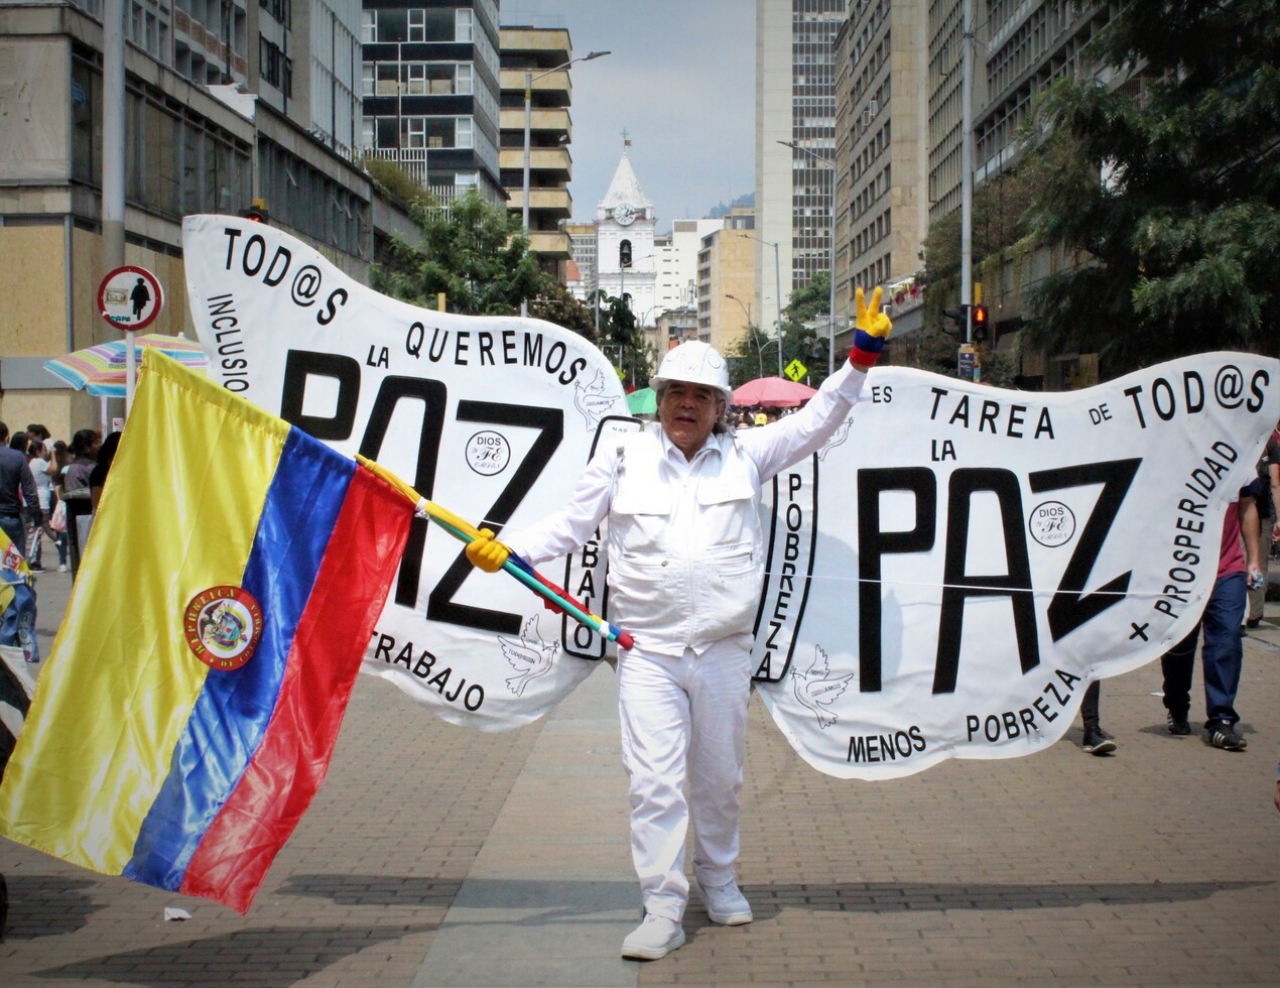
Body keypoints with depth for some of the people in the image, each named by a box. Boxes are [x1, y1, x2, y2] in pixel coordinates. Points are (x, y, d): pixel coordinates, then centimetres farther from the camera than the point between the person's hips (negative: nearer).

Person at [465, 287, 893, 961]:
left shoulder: (745, 457, 6)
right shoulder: (624, 459, 3)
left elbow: (815, 423, 4)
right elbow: (570, 525, 4)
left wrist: (861, 357, -5)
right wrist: (509, 551, -11)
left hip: (723, 650, 2)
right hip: (647, 651, -1)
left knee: (720, 779, 15)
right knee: (654, 781, -7)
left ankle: (718, 882, 36)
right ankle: (663, 911, 1)